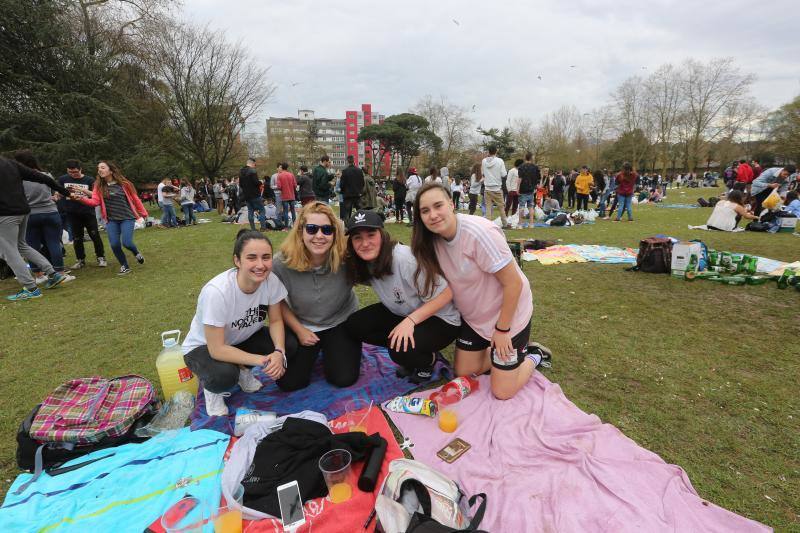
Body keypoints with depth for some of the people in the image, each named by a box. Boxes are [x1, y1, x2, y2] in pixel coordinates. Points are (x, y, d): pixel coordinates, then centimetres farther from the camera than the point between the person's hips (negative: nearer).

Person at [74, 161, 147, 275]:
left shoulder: (123, 183, -3)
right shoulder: (98, 185, 3)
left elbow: (135, 198, 4)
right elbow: (95, 201, -6)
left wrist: (143, 213, 9)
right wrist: (82, 198, -25)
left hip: (127, 218, -3)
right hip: (111, 220, 3)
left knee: (126, 243, -14)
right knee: (114, 244, -4)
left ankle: (136, 253, 21)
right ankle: (125, 266, 16)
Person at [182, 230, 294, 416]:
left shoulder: (271, 280, -23)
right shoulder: (216, 292, -36)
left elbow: (276, 321, -11)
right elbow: (217, 349, -30)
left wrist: (279, 352, -29)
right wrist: (263, 361, -32)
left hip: (244, 338, 5)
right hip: (204, 347, -4)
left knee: (289, 345, -19)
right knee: (224, 376, -35)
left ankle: (243, 370, 10)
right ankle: (211, 387, 4)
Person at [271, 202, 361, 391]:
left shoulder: (346, 257, -28)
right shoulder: (282, 263, -23)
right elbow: (278, 302, -6)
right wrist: (299, 330, -6)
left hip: (341, 321, 0)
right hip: (301, 324, 1)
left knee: (344, 379, -6)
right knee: (289, 382, -3)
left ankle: (329, 351, 26)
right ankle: (312, 353, 28)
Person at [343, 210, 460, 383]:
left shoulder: (405, 259, -31)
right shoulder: (365, 263, -9)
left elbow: (445, 293, -26)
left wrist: (410, 320, -32)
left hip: (438, 318, -7)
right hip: (400, 313, 7)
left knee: (401, 350, -33)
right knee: (354, 325, -10)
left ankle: (428, 359, 5)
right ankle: (408, 356, 8)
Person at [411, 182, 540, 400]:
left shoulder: (479, 233, -31)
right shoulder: (431, 240, -10)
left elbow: (513, 283, -26)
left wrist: (501, 330, -17)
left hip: (508, 314, -6)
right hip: (473, 317, 6)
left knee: (502, 392, 2)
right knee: (463, 374, 15)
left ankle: (531, 358, 29)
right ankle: (495, 352, 37)